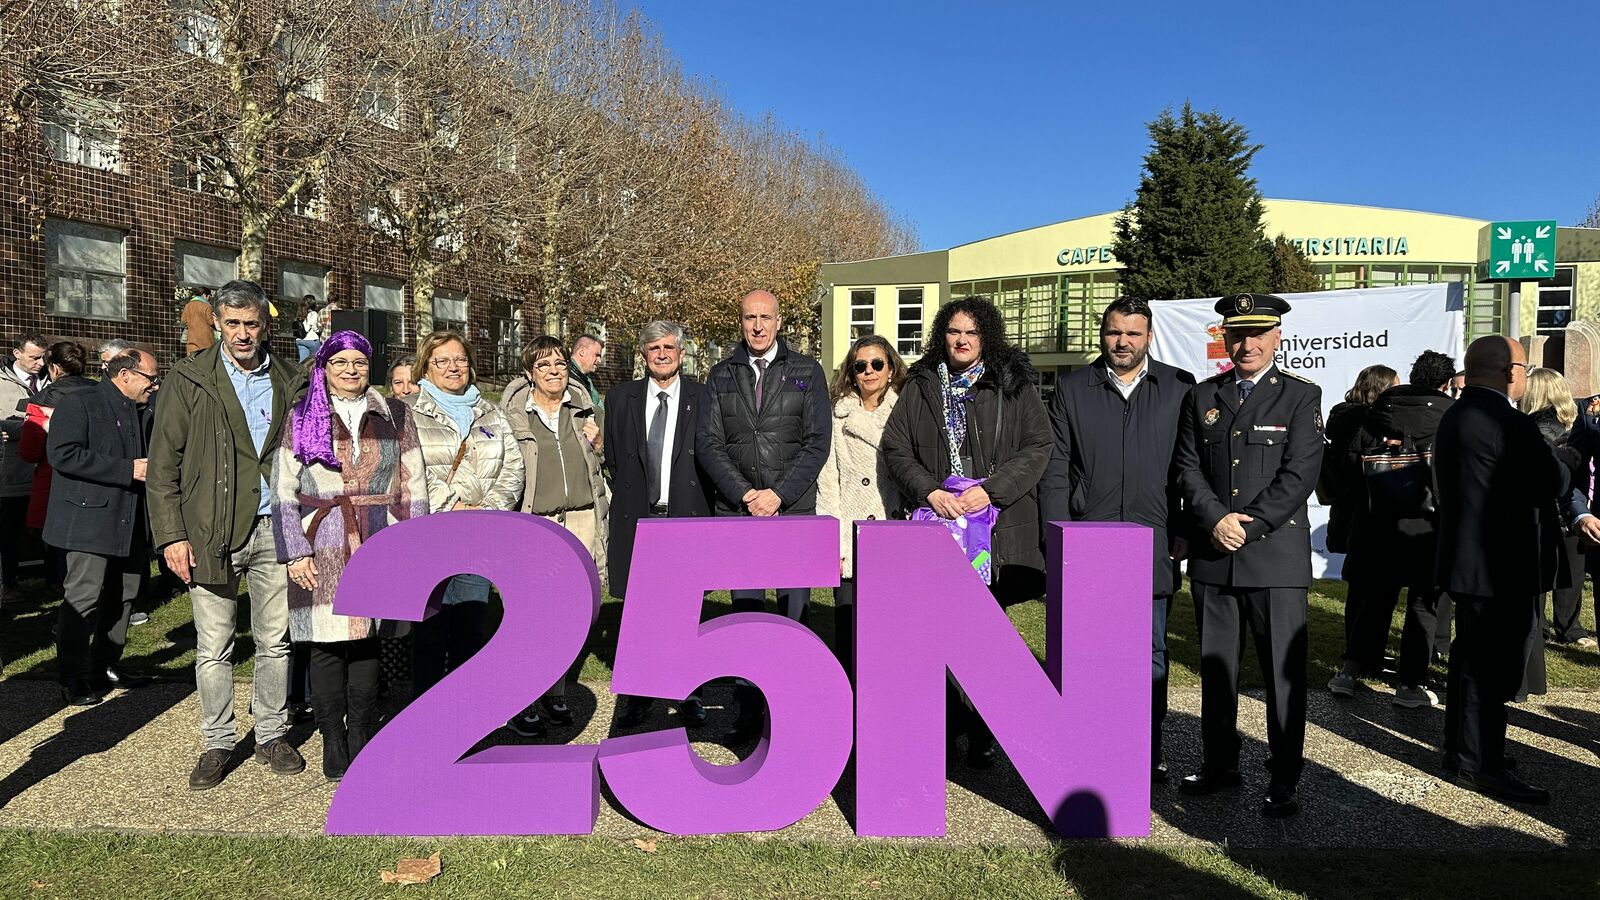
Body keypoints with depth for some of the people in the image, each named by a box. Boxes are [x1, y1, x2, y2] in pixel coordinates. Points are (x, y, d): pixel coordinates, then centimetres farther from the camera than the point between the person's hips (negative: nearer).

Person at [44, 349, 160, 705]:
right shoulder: (78, 403, -7)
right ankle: (73, 678, 6)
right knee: (85, 598, -5)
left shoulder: (140, 412, 16)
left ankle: (106, 666, 25)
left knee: (123, 596, 12)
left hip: (129, 523, 8)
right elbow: (63, 454, -19)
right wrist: (128, 470, -21)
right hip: (90, 519, -8)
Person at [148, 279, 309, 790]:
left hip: (274, 530, 2)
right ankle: (217, 743, 21)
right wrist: (171, 535, -7)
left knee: (275, 642, 9)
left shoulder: (289, 382, 8)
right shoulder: (189, 379, 1)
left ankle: (272, 736, 24)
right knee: (213, 648, 6)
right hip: (211, 533, -2)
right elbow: (163, 464, -1)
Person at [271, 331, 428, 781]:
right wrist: (295, 551, -6)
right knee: (326, 643, 1)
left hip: (378, 543, 1)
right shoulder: (301, 418, 7)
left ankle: (362, 738, 17)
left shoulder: (395, 416, 10)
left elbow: (412, 486, 9)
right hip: (322, 547, -1)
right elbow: (283, 491, 3)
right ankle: (333, 742, 11)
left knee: (367, 640, 5)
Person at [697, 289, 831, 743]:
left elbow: (817, 442, 0)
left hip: (794, 509, -1)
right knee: (744, 613, 3)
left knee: (794, 612, 0)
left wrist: (779, 494, -9)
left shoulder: (807, 372, 7)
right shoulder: (721, 376, 11)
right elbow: (709, 443, 5)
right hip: (737, 511, 1)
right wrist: (744, 493, -8)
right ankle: (748, 711, 10)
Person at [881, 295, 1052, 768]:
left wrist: (991, 489, -11)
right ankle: (951, 718, 15)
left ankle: (981, 733, 13)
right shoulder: (920, 386, 13)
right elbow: (896, 447, 8)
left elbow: (1038, 445, 1)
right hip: (937, 523, 2)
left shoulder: (1014, 385, 7)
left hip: (999, 523, -2)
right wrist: (930, 491, -8)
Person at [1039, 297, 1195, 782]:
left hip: (1155, 548, 0)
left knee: (1150, 656, 10)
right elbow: (1055, 471, 3)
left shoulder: (1179, 388, 5)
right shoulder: (1072, 389, 6)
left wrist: (1186, 532, -1)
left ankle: (1148, 753, 23)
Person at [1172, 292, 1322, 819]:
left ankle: (1283, 778, 12)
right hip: (1213, 556, 4)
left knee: (1283, 671, 1)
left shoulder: (1301, 397, 2)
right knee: (1215, 666, 12)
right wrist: (1217, 520, -10)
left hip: (1276, 555, -3)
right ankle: (1220, 764, 25)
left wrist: (1247, 526, -14)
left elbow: (1299, 474, -8)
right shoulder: (1202, 397, 11)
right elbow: (1188, 468, 5)